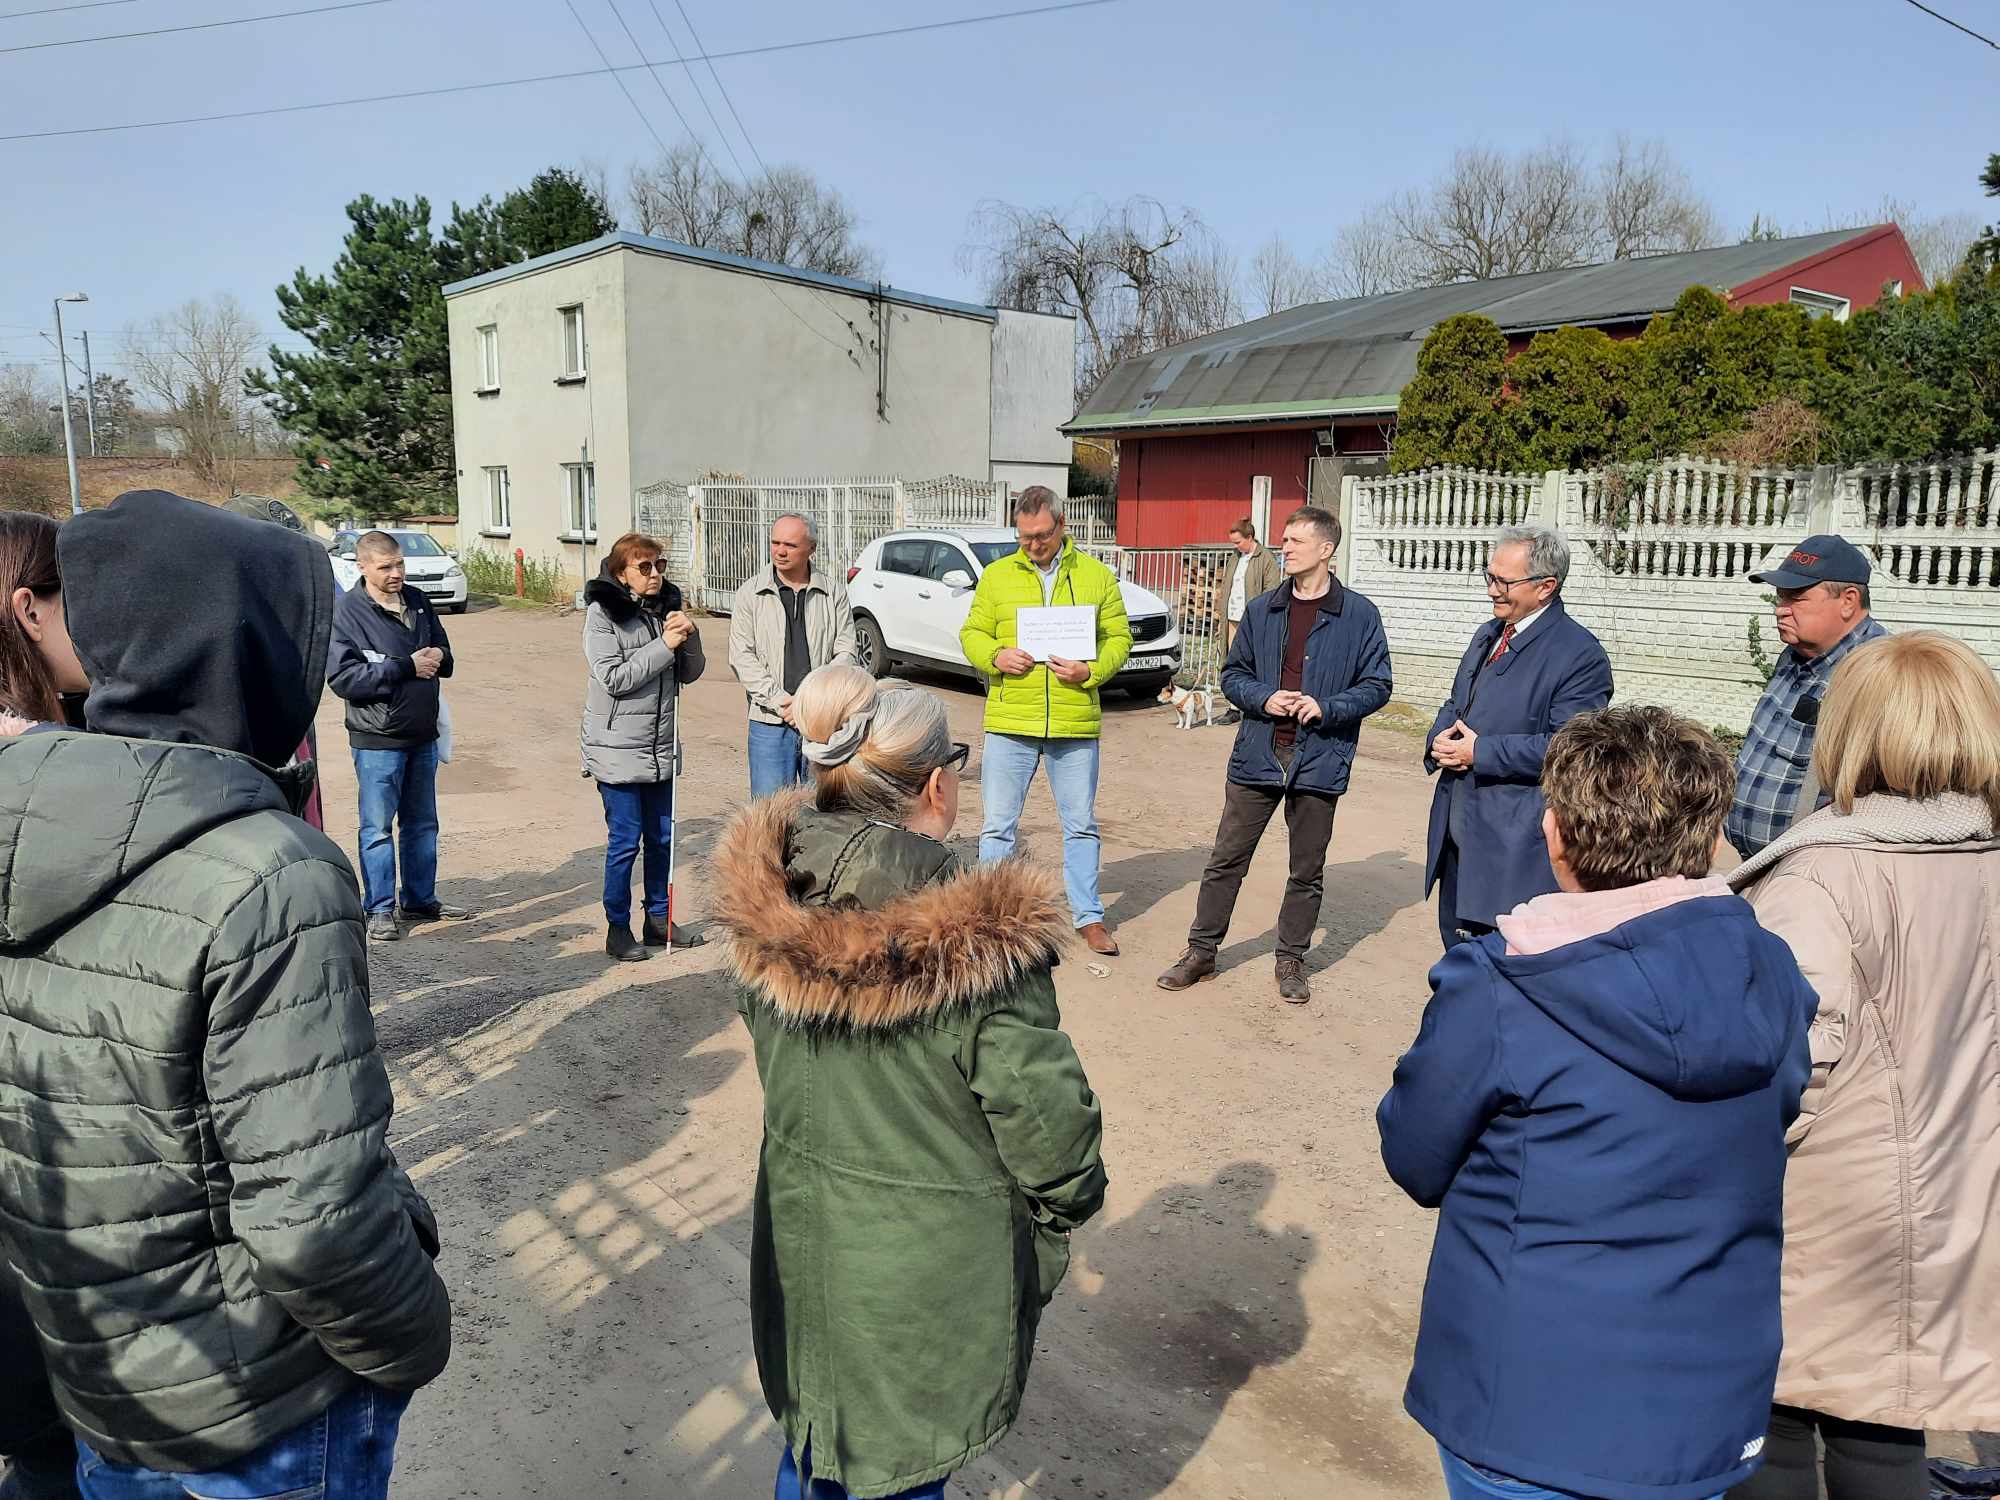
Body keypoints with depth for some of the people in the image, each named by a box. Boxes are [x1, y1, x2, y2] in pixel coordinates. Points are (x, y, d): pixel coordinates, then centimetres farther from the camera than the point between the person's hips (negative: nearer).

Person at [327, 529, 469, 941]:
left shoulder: (417, 601, 8)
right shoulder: (346, 612, -10)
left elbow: (444, 654, 19)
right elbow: (342, 676, -19)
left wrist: (438, 656, -7)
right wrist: (406, 667, -21)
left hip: (423, 737, 6)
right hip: (377, 741, -6)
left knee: (423, 824, 15)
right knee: (378, 828, 2)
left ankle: (420, 899, 28)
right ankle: (380, 910, 13)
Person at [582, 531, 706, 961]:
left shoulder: (666, 606, 8)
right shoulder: (602, 612, -10)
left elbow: (691, 672, 8)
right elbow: (614, 678, -18)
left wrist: (689, 635, -10)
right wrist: (665, 645, -19)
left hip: (660, 745, 6)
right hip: (617, 747, -6)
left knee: (661, 837, 13)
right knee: (624, 840, -1)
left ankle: (659, 919, 26)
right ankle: (617, 929, 12)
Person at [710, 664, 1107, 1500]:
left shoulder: (768, 912, -14)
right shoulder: (980, 950, -31)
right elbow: (1043, 1112, -19)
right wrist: (1069, 1202, 2)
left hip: (801, 1235, 5)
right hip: (931, 1267, -5)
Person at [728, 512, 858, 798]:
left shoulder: (834, 590, 6)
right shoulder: (751, 592, 4)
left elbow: (846, 652, 2)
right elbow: (741, 657, -2)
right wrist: (781, 702, -12)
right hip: (770, 723, -1)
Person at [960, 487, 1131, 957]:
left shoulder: (1097, 576, 5)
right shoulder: (997, 575, 6)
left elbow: (1119, 637, 6)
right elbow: (972, 633, 9)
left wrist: (1090, 671, -13)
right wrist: (995, 656, -13)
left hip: (1075, 725, 0)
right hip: (1009, 723, 0)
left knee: (1081, 825, 11)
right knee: (998, 825, 4)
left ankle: (1089, 917, 24)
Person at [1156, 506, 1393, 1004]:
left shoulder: (1359, 615, -3)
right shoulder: (1263, 610, 6)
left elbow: (1377, 686, 0)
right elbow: (1234, 674, 11)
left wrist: (1326, 707, -15)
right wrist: (1263, 698, -8)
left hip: (1318, 761, -2)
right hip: (1258, 754, 2)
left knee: (1307, 870, 10)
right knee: (1226, 859, 7)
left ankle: (1291, 960, 26)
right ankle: (1201, 952, 20)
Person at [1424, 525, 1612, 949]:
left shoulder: (1580, 655, -13)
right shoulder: (1487, 636, 15)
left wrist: (1480, 752, -18)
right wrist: (1441, 740, 0)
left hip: (1516, 847, -8)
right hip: (1457, 833, 9)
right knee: (1457, 942, 18)